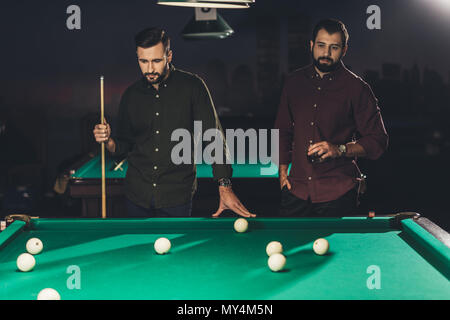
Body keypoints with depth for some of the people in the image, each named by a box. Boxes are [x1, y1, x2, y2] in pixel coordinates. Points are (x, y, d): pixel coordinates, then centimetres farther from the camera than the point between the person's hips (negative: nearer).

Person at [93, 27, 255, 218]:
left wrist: (225, 187, -19)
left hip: (177, 196, -3)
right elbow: (123, 148, 12)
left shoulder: (191, 86, -5)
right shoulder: (131, 95, 5)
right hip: (137, 197, 3)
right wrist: (108, 141, -12)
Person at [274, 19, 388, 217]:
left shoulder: (356, 88, -3)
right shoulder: (294, 82, 10)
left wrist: (340, 149, -16)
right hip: (297, 188, 3)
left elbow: (378, 141, -3)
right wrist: (283, 171, 9)